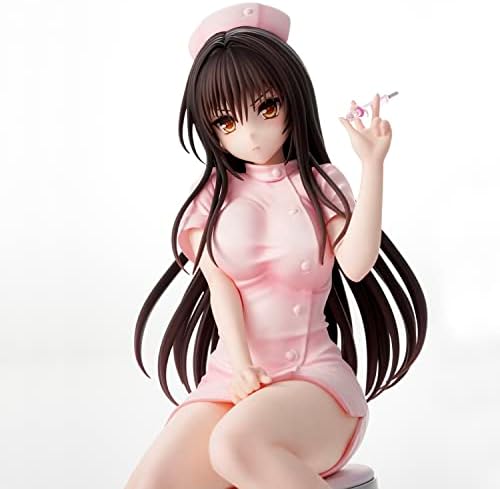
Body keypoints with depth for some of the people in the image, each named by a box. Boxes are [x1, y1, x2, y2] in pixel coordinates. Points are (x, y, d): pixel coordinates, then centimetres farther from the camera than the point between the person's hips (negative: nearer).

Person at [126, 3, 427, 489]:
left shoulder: (320, 183, 6)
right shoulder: (212, 196, 9)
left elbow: (357, 263, -10)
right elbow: (221, 287, -1)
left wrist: (372, 165, -15)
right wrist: (242, 366, -16)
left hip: (313, 376, -2)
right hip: (231, 377, 2)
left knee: (237, 442, -36)